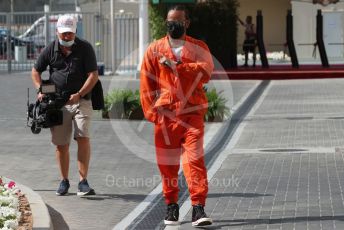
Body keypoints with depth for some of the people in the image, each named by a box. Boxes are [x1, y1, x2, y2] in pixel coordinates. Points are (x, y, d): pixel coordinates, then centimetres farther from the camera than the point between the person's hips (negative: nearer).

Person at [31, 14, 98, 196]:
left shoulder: (85, 48, -3)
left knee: (83, 137, -17)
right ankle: (64, 181, 20)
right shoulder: (50, 50, 4)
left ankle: (83, 182, -15)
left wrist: (79, 94, -16)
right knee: (61, 144, 5)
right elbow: (35, 71, 15)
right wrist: (40, 90, -1)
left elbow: (93, 75, -6)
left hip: (81, 101, -2)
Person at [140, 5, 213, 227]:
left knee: (195, 159, -12)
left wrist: (176, 65, -17)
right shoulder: (155, 49, 10)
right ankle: (172, 207, 20)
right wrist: (151, 112, -1)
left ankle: (198, 209, -14)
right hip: (165, 115, 2)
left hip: (192, 113, -2)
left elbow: (205, 71, -12)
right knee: (167, 163, 6)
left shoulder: (198, 47, 8)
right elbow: (146, 83, 7)